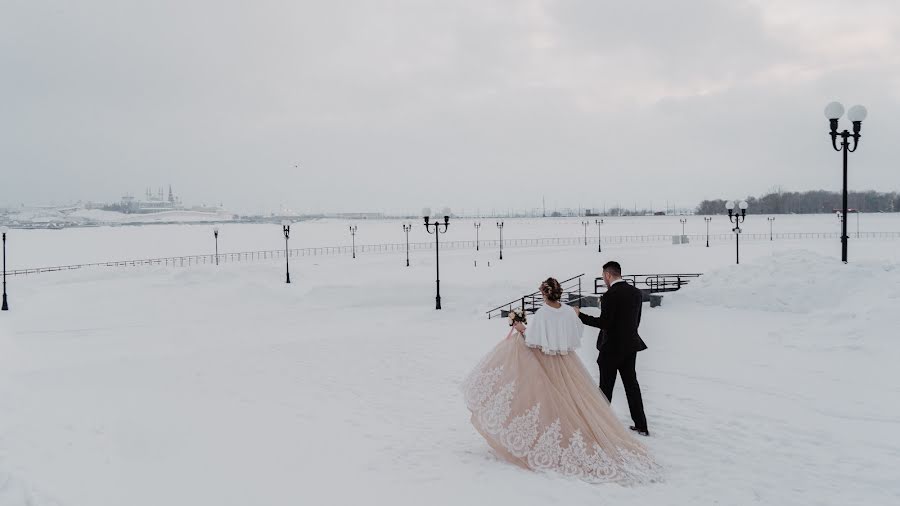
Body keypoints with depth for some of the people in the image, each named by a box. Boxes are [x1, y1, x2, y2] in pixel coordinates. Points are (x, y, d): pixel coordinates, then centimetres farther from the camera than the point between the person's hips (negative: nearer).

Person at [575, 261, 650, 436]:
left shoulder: (610, 295, -20)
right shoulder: (637, 293, 3)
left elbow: (604, 323, -20)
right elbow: (636, 321, 8)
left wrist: (580, 315, -12)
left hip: (611, 348, -7)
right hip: (630, 346, 7)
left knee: (606, 387, 5)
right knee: (631, 384, 15)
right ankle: (641, 425, 18)